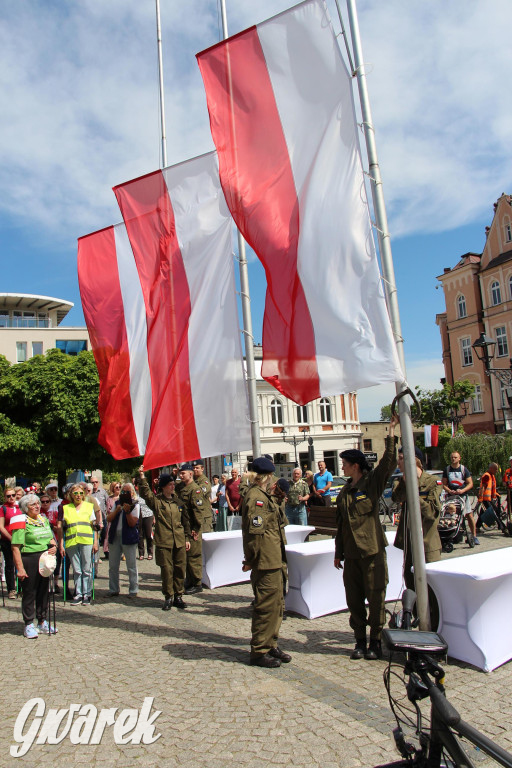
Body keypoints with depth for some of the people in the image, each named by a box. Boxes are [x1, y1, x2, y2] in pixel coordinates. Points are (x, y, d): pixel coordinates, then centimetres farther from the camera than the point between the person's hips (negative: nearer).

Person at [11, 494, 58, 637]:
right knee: (29, 593, 1)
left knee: (43, 592, 12)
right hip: (29, 560, -6)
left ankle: (42, 622, 24)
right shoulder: (22, 523, -9)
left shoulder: (44, 520, 13)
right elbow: (16, 547, -15)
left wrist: (54, 546, 1)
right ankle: (29, 625, 13)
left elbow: (51, 538, 24)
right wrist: (20, 568, -20)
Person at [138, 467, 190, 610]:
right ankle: (168, 597, 14)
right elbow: (145, 493, -18)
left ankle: (178, 596, 18)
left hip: (179, 541, 3)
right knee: (167, 570, 0)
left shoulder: (178, 501, 12)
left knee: (180, 569, 5)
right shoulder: (156, 500, 1)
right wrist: (142, 476, -30)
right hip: (164, 541, -3)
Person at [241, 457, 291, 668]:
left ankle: (271, 645, 28)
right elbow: (254, 532, -22)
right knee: (266, 606, -2)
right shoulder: (255, 498, -18)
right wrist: (251, 561, -20)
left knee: (277, 604, 17)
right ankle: (259, 651, 9)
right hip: (265, 563, -10)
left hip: (275, 562, 10)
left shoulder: (266, 496, 17)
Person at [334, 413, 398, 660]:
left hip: (373, 551, -5)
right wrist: (338, 552, 16)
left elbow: (388, 461, -18)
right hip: (351, 554, 5)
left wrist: (391, 431, -22)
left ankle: (376, 641, 16)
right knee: (354, 599, 9)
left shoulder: (372, 483, -4)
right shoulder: (344, 492, 12)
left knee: (375, 598, 2)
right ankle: (360, 640, 21)